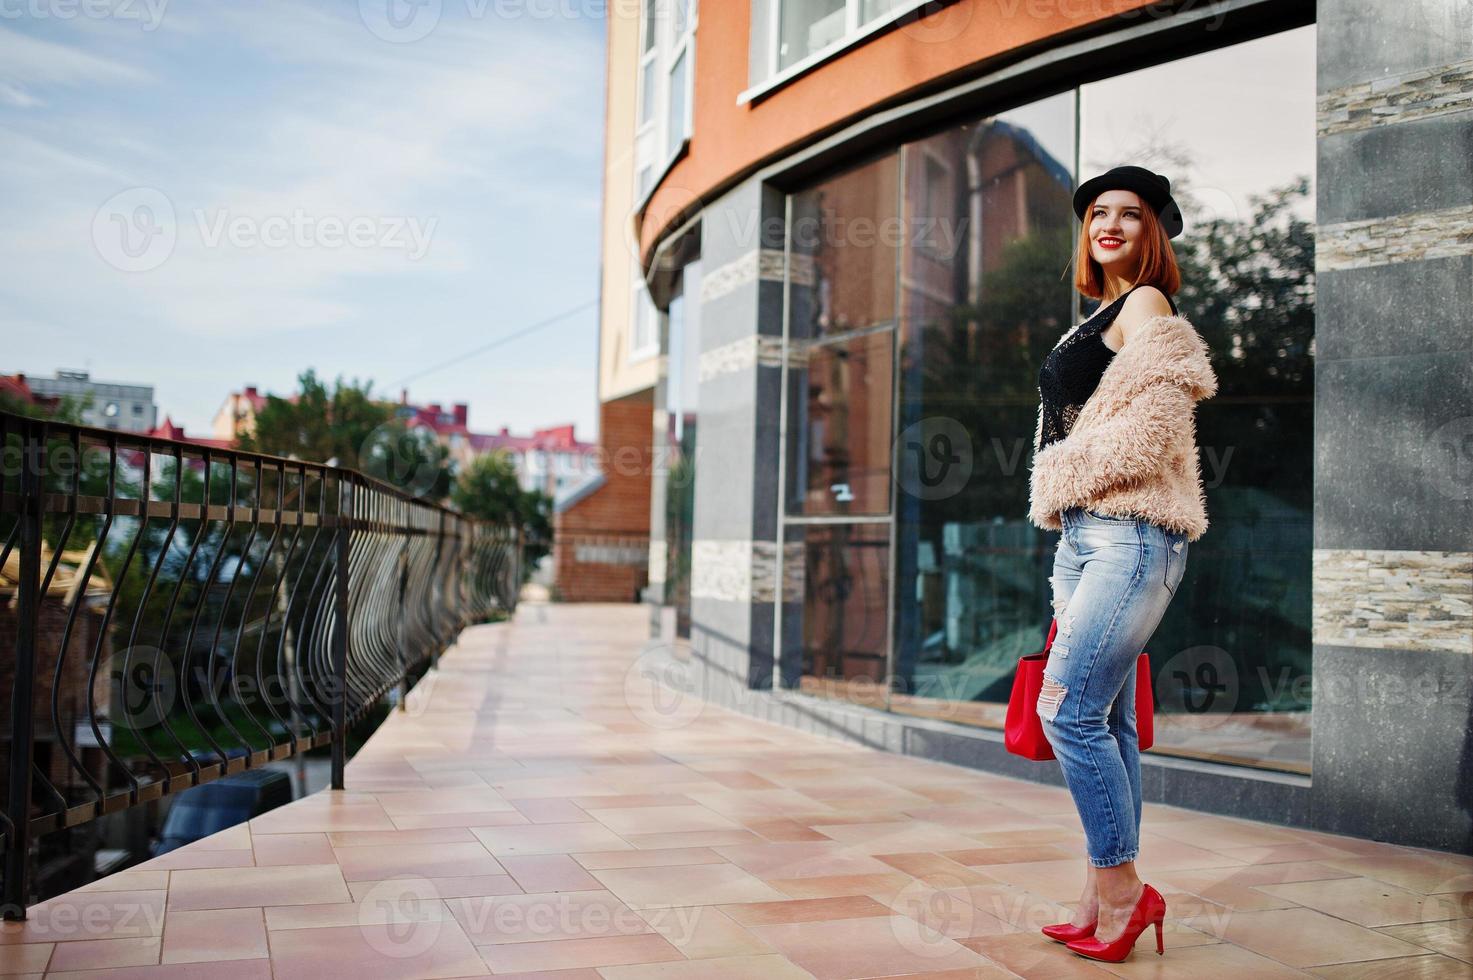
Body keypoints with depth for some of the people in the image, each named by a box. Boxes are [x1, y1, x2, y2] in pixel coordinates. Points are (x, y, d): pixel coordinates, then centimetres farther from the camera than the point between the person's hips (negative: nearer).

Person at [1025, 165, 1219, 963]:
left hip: (1130, 535, -9)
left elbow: (1149, 431, -14)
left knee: (1068, 708, -13)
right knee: (1106, 719, 8)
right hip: (1082, 534, 9)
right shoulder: (1101, 319, 22)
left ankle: (1120, 887, 0)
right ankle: (1103, 901, 14)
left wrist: (1063, 474, -3)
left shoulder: (1146, 304, -3)